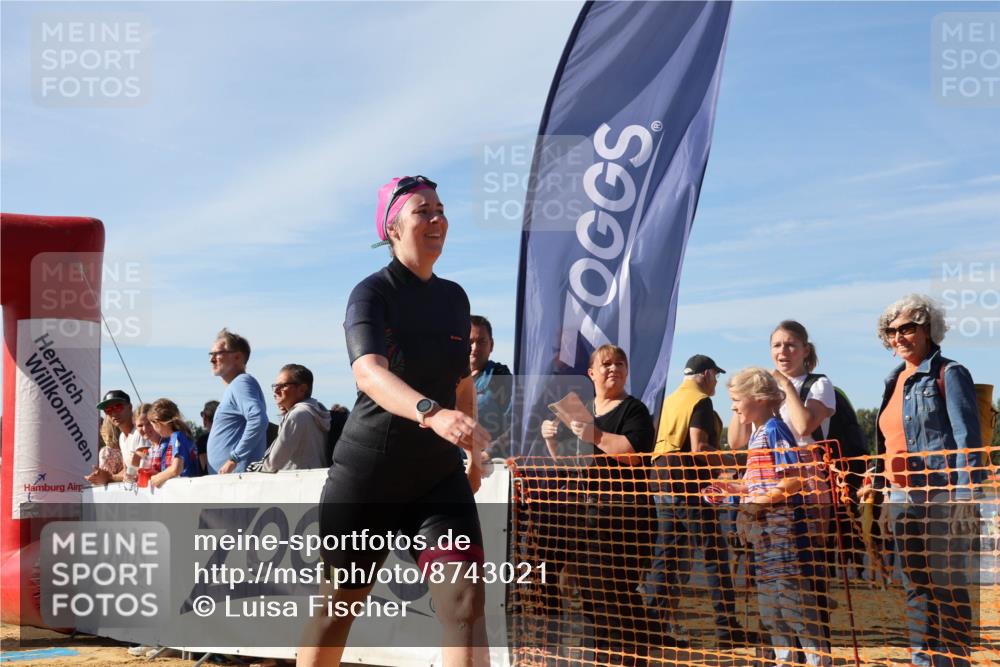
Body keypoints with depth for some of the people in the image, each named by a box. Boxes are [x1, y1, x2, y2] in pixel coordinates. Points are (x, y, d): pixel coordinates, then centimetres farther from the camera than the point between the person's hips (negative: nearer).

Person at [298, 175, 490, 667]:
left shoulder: (454, 297, 8)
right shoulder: (373, 293, -11)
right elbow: (368, 371, -31)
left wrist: (472, 451, 25)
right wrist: (431, 413, -49)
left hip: (438, 474, 4)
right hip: (367, 473, -4)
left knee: (466, 597, -14)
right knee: (339, 603, 10)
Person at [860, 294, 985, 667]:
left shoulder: (949, 374, -4)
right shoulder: (896, 381, 17)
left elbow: (967, 439, -10)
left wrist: (964, 499, -17)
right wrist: (881, 493, 16)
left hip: (941, 496, -7)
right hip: (903, 499, 7)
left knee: (948, 590, -4)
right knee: (916, 591, 8)